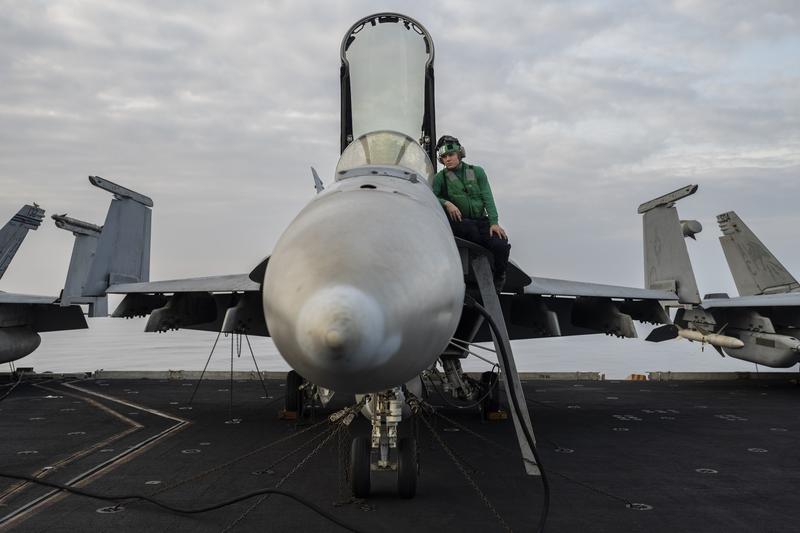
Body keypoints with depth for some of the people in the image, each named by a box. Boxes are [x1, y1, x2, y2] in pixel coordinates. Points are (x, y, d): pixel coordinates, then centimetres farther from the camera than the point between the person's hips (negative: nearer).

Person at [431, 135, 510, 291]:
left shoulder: (477, 172, 11)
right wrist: (446, 203, -21)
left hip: (481, 221, 2)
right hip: (459, 223, -1)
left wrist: (494, 222, -9)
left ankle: (499, 278, 7)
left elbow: (487, 198, 4)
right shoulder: (441, 177, 7)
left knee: (501, 245, -25)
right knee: (470, 227, -38)